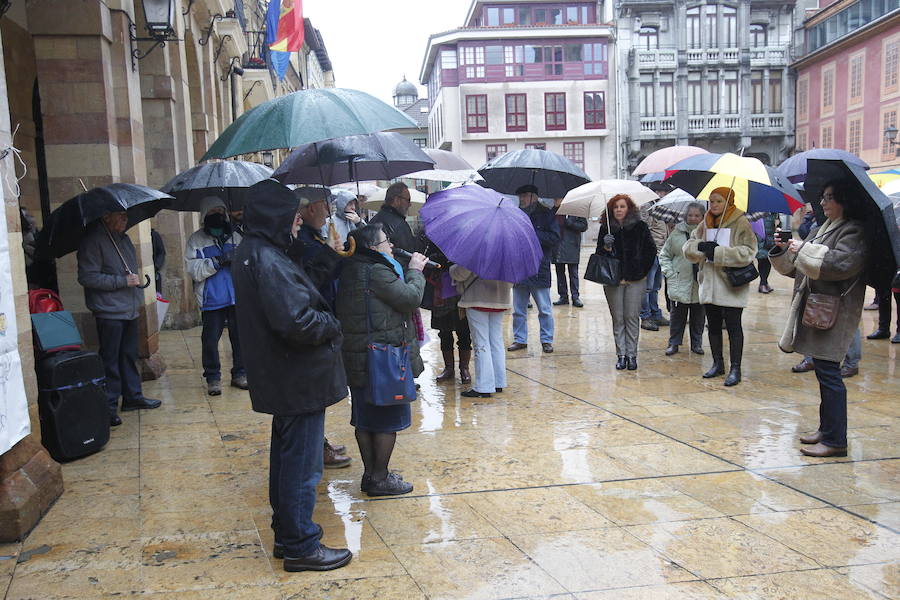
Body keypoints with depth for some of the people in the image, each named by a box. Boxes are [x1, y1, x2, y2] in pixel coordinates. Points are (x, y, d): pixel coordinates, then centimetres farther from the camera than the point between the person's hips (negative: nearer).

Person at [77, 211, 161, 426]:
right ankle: (108, 407, 5)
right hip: (109, 312, -8)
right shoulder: (93, 240, -13)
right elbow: (87, 277, -20)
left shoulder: (123, 237, 15)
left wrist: (137, 297, 23)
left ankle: (133, 396, 27)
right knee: (110, 360, -3)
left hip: (129, 310, 8)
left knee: (129, 356, 16)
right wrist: (123, 281, -20)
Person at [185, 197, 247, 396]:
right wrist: (218, 261, -19)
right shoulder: (196, 240, 2)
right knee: (210, 339, 2)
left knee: (240, 335, 8)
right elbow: (193, 269, -9)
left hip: (237, 297, 3)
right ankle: (213, 378, 15)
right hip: (211, 299, -3)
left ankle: (239, 374, 21)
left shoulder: (235, 237, 13)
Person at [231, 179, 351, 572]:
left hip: (281, 378, 11)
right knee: (302, 465, 2)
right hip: (299, 381, -11)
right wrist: (332, 324, -11)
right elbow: (297, 322, -29)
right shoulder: (268, 261, -23)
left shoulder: (250, 253, 9)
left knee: (287, 459, 21)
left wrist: (321, 315, 5)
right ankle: (300, 547, 16)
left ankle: (286, 535, 35)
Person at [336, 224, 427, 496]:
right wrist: (415, 270, -4)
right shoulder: (377, 271, -19)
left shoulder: (352, 270, 11)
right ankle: (379, 478, 13)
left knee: (365, 418, 16)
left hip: (357, 359, 9)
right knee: (388, 421, 4)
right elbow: (411, 298, -17)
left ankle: (370, 474, 27)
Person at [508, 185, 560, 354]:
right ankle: (520, 339, 21)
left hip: (539, 269, -4)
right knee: (518, 310, 11)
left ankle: (546, 340, 14)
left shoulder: (546, 214, 0)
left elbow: (555, 238, -8)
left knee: (545, 310, 3)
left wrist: (533, 234, -15)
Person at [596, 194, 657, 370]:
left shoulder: (640, 227, 1)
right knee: (618, 319, 3)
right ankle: (621, 355, 10)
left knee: (632, 318, -1)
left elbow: (651, 250, 7)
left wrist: (643, 271, 3)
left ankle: (632, 355, 7)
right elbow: (599, 254, 6)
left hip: (635, 280, -1)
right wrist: (606, 248, -15)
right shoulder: (606, 228, 4)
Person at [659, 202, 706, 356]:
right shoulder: (677, 233, 0)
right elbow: (664, 255, 8)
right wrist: (669, 273, -2)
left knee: (698, 316, 11)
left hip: (700, 284, 0)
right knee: (677, 315, 6)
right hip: (680, 284, 0)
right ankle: (674, 343, 18)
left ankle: (696, 343, 24)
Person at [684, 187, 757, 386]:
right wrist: (700, 246, -13)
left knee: (733, 327, -1)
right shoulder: (705, 224, 10)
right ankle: (718, 364, 28)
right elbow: (688, 247, 9)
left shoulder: (741, 223, -7)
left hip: (731, 284, -6)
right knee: (713, 326, 14)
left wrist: (718, 252, -20)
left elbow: (747, 252, -16)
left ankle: (735, 368, 7)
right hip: (709, 284, 6)